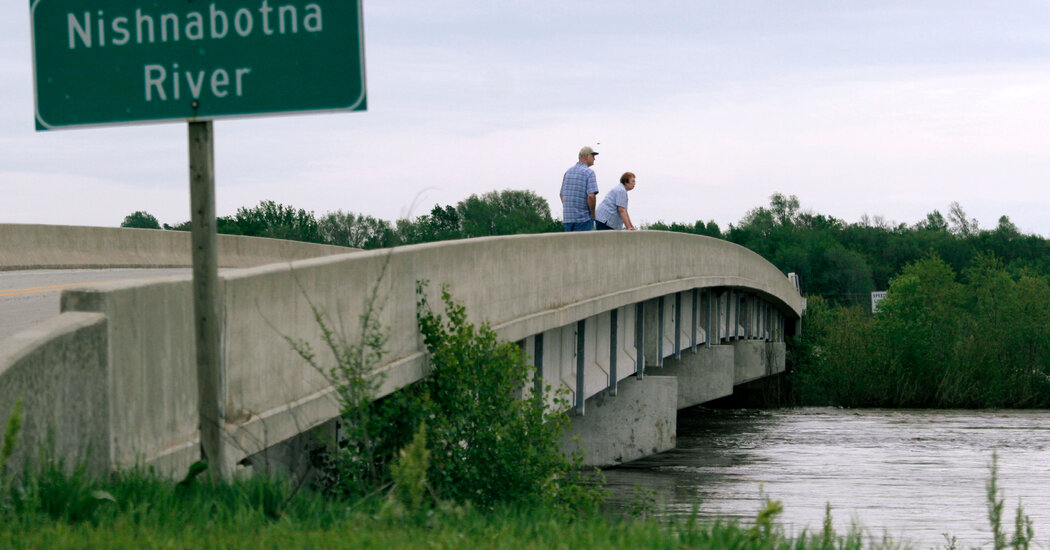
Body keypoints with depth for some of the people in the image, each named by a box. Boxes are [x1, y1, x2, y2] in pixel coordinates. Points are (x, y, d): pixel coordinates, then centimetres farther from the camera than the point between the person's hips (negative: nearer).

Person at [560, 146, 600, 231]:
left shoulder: (568, 172, 13)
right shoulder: (589, 173, -10)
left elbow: (561, 195, 17)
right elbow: (591, 196, -20)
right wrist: (592, 213, -7)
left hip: (567, 218, 7)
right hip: (583, 218, -7)